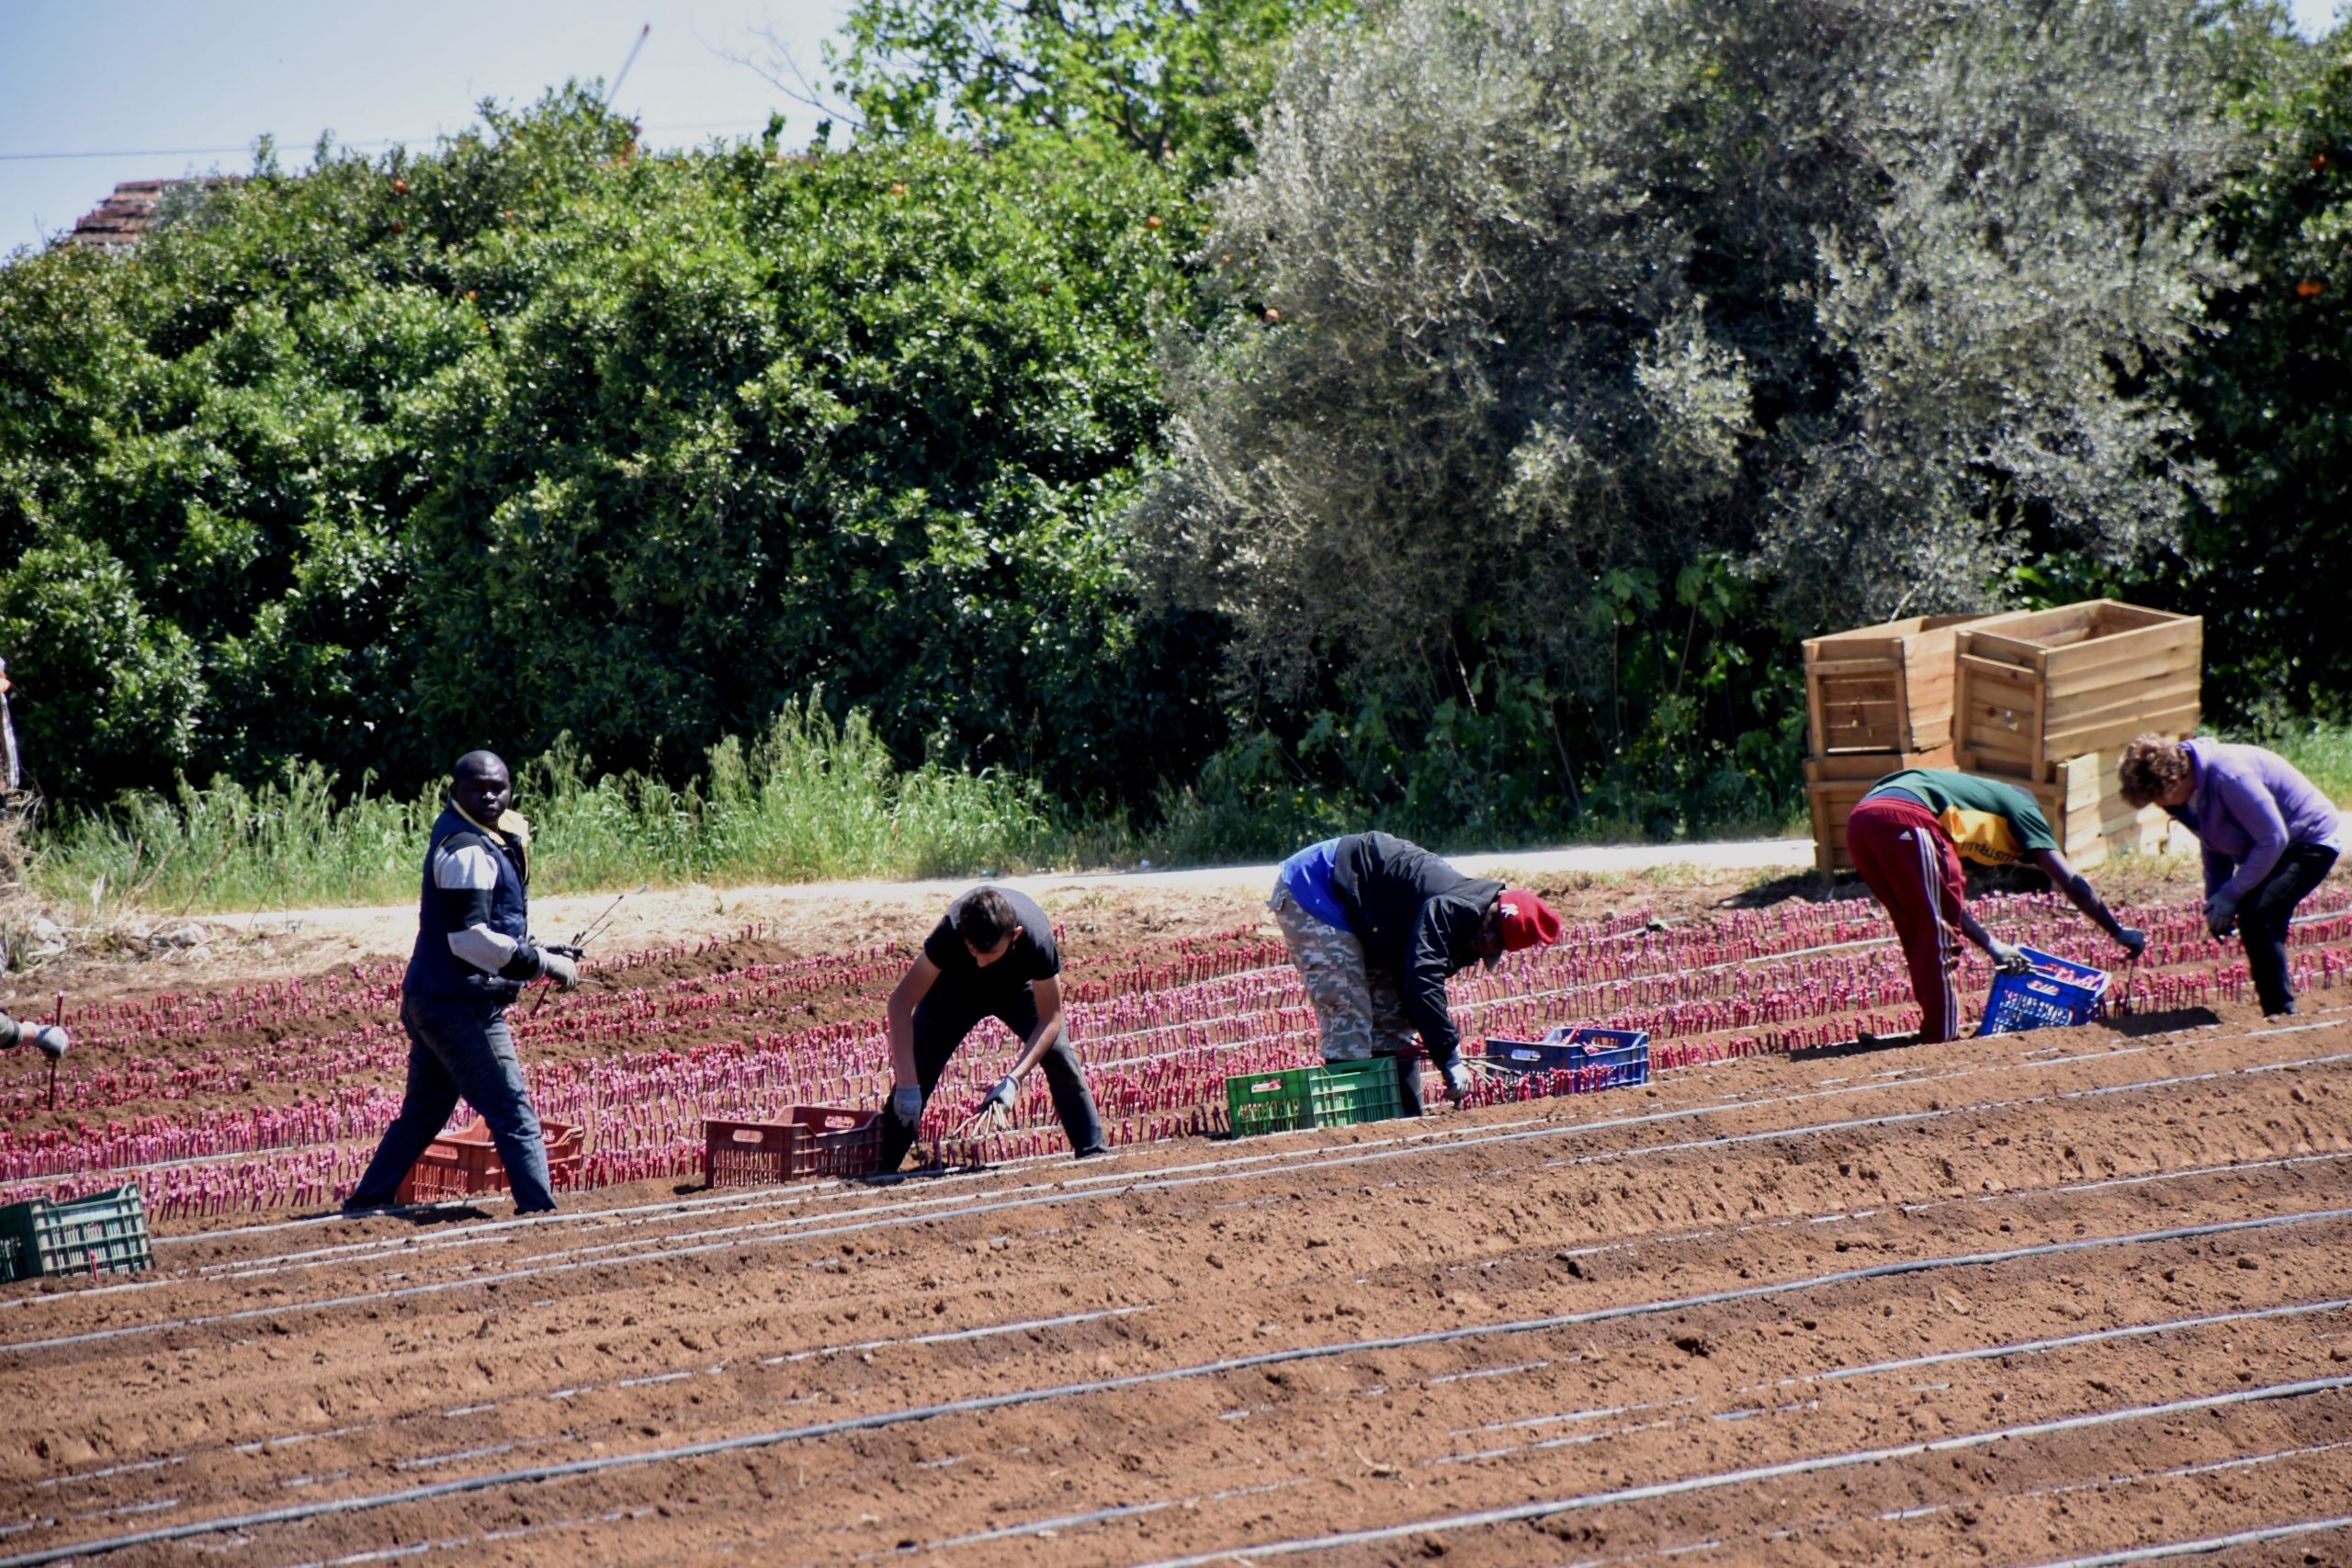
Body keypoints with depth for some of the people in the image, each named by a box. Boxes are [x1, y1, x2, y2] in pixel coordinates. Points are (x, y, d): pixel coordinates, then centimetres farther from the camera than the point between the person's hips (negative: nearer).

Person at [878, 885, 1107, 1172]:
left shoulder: (1037, 938, -41)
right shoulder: (950, 932, -41)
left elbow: (1051, 1019, -28)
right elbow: (901, 1002, -36)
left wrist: (1013, 1080, -40)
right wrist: (906, 1083, -42)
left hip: (1017, 985, 0)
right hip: (956, 986, 0)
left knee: (1061, 1058, -17)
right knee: (917, 1065, -13)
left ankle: (1095, 1154, -4)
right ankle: (881, 1168, -5)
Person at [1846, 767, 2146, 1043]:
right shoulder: (2021, 807, 21)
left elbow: (1944, 902, 40)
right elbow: (2071, 883, 15)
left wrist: (1993, 946, 38)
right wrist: (2118, 932, 24)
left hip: (1859, 822, 8)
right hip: (1903, 820, -8)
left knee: (1919, 933, 21)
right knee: (1938, 932, 3)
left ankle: (1935, 1027, 27)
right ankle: (1939, 1036, 3)